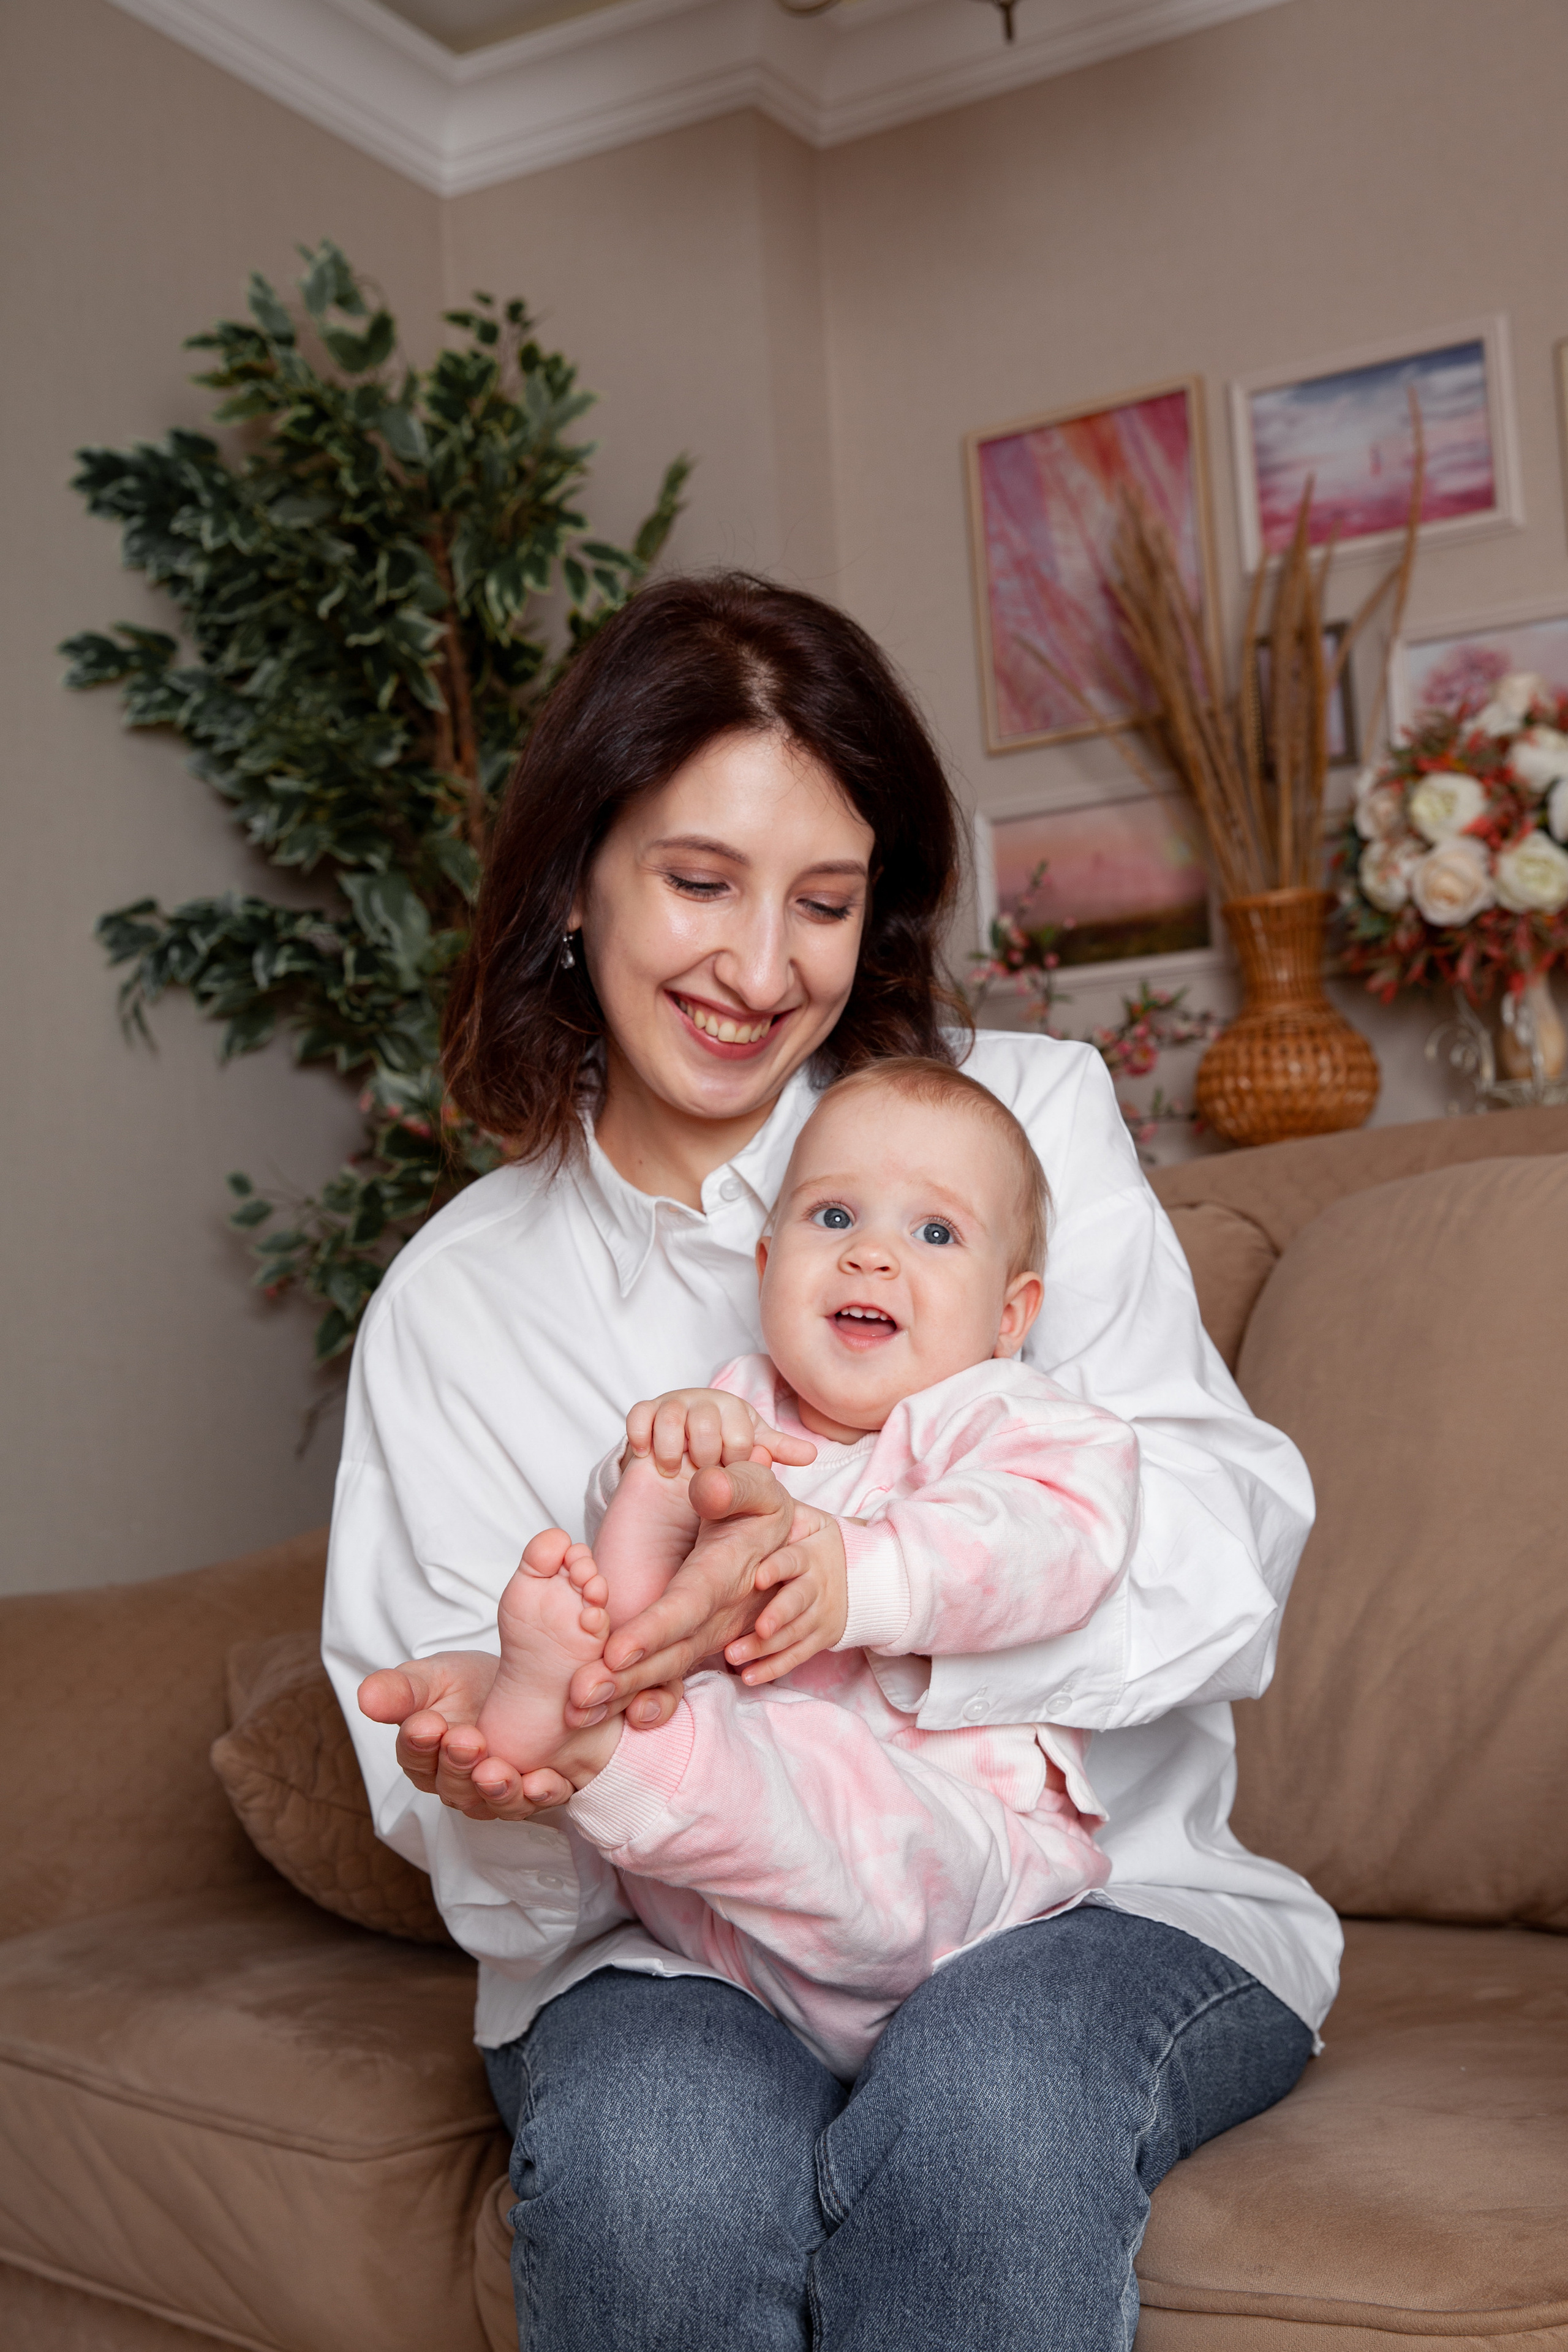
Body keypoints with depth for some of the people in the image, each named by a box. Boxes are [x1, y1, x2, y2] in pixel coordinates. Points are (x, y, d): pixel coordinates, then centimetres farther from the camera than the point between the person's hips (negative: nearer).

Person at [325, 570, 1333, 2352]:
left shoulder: (1025, 1118, 2)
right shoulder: (452, 1300, 7)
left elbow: (1224, 1534, -8)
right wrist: (490, 1755, -21)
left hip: (1082, 1892, -1)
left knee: (983, 2091, -33)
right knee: (655, 2160, -30)